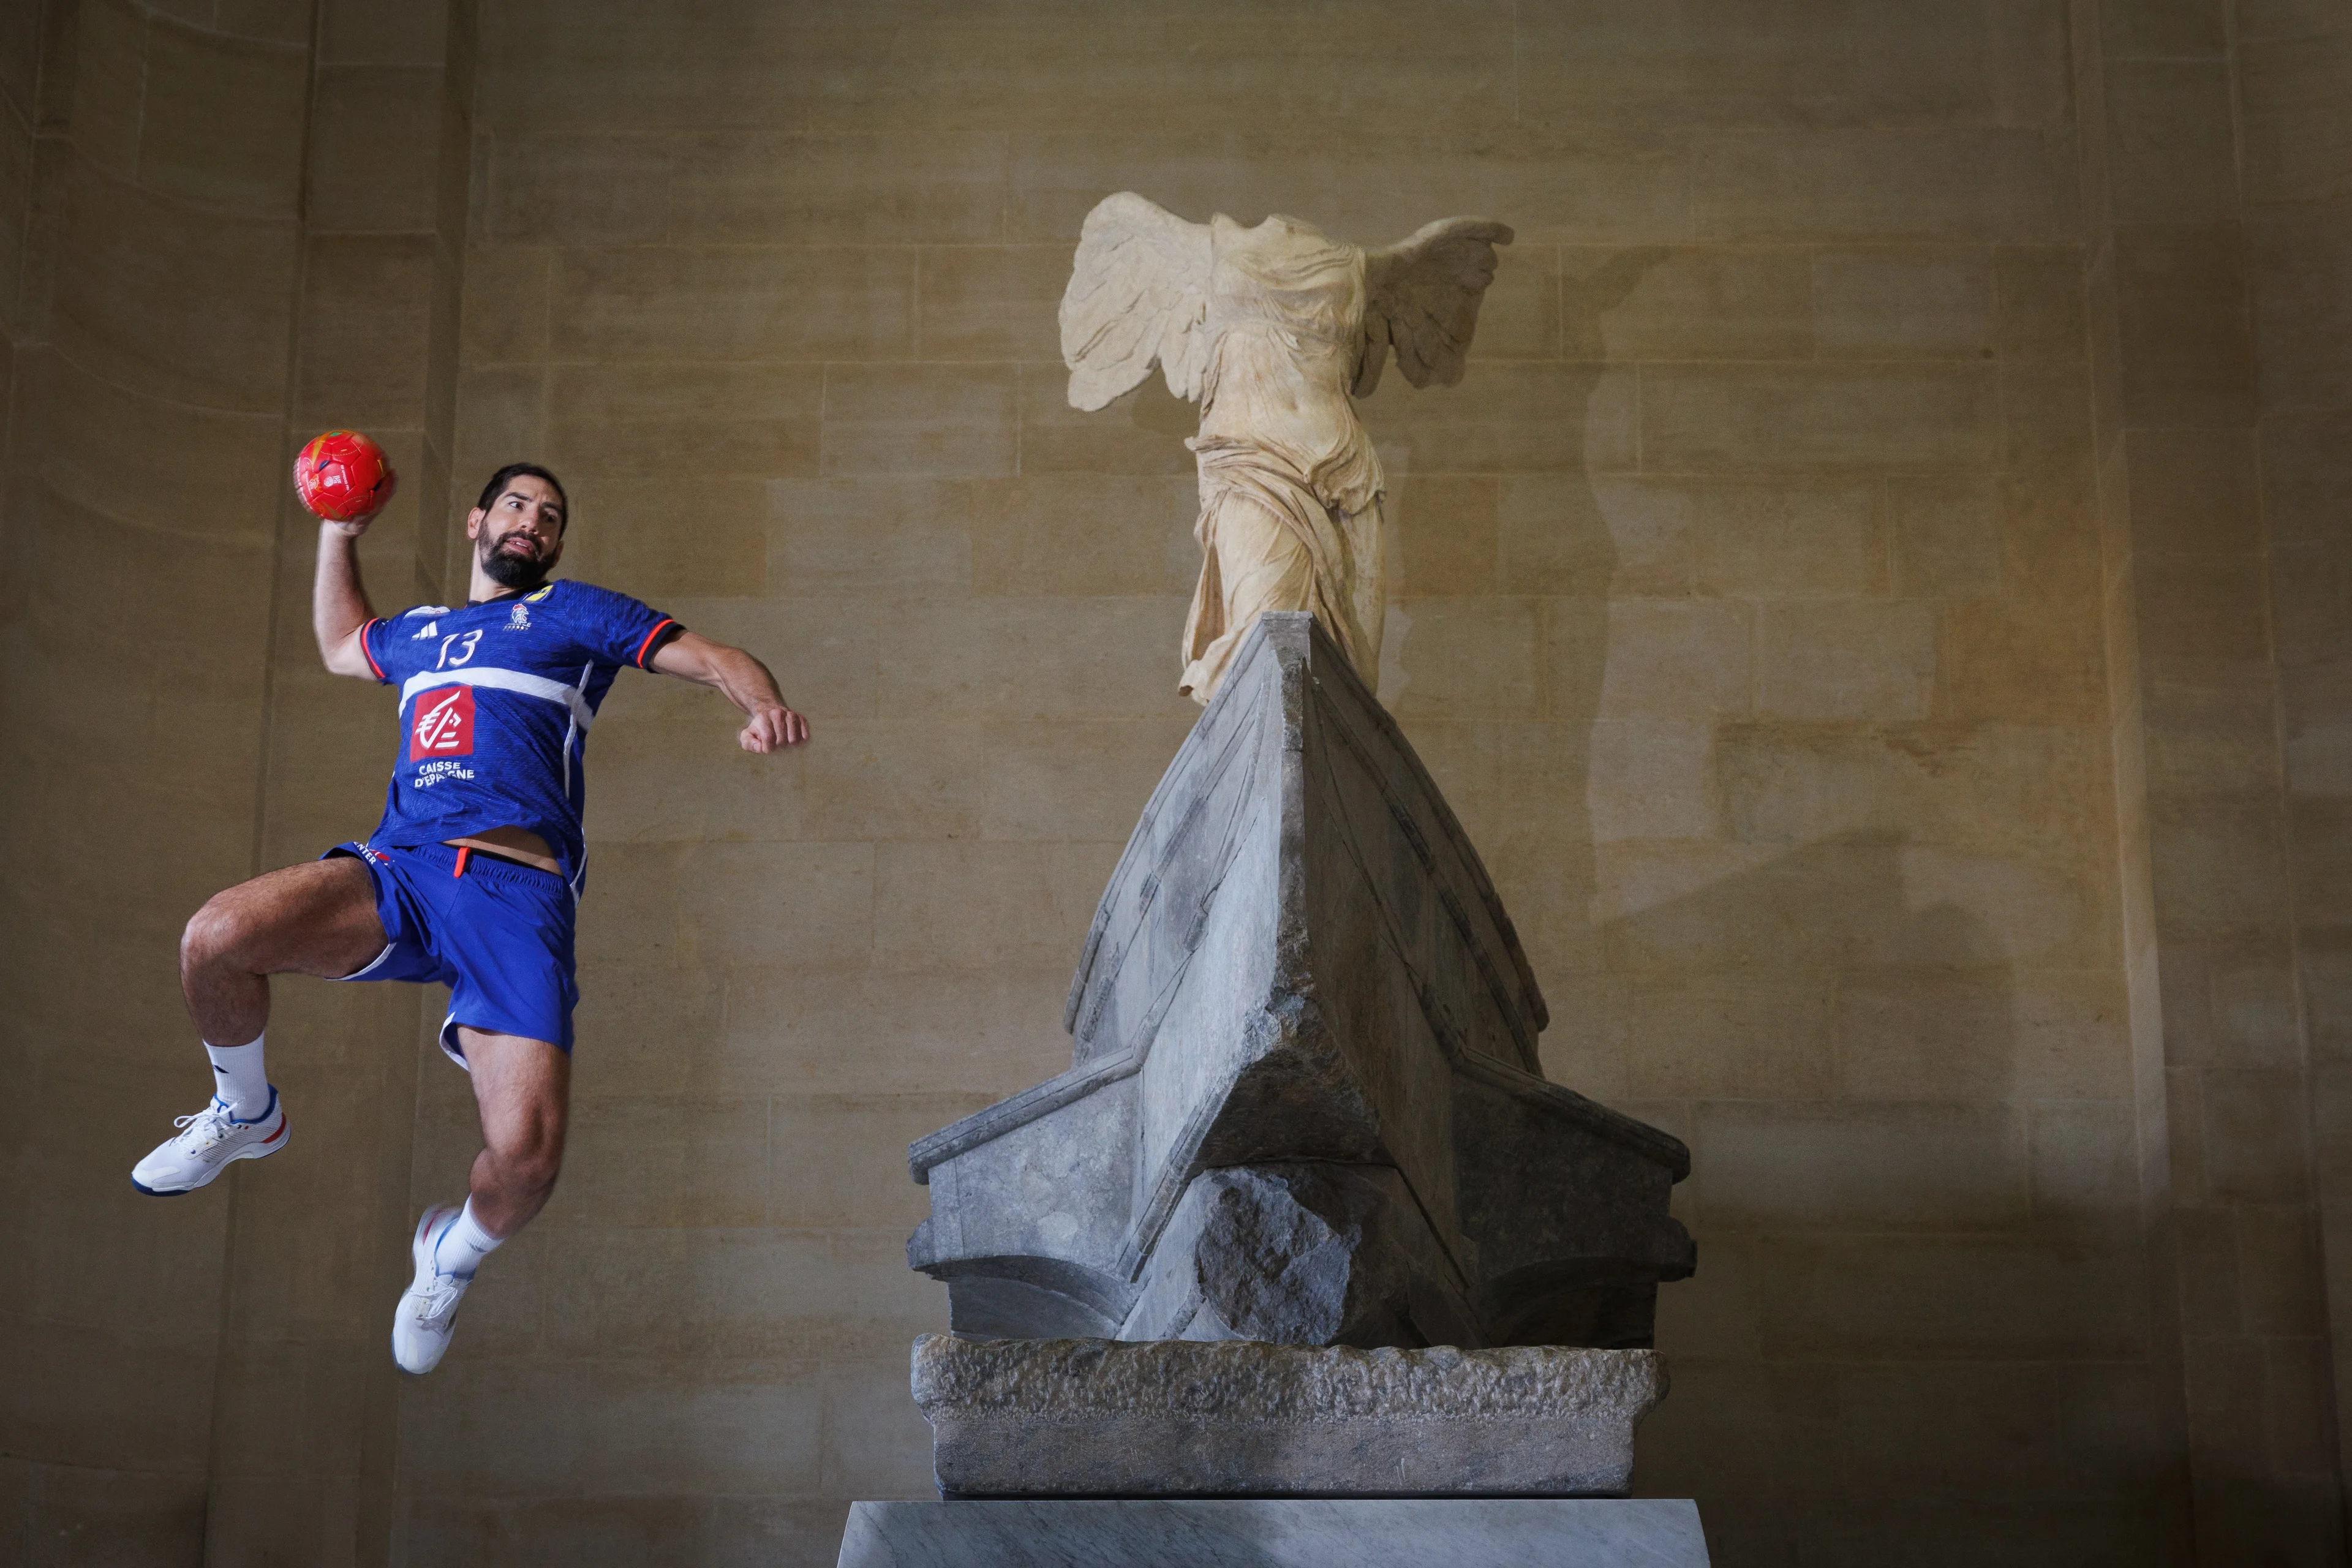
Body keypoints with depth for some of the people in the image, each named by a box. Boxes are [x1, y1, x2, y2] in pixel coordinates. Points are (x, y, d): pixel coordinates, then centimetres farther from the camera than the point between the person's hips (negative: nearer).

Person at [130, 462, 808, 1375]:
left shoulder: (573, 614, 19)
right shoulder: (417, 632, 32)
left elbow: (713, 659, 10)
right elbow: (338, 644, 54)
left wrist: (767, 709, -11)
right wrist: (339, 530, 48)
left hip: (515, 894, -3)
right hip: (396, 871, 4)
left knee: (526, 1153, -23)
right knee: (215, 937, -28)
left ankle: (455, 1253, 15)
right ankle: (245, 1114, 5)